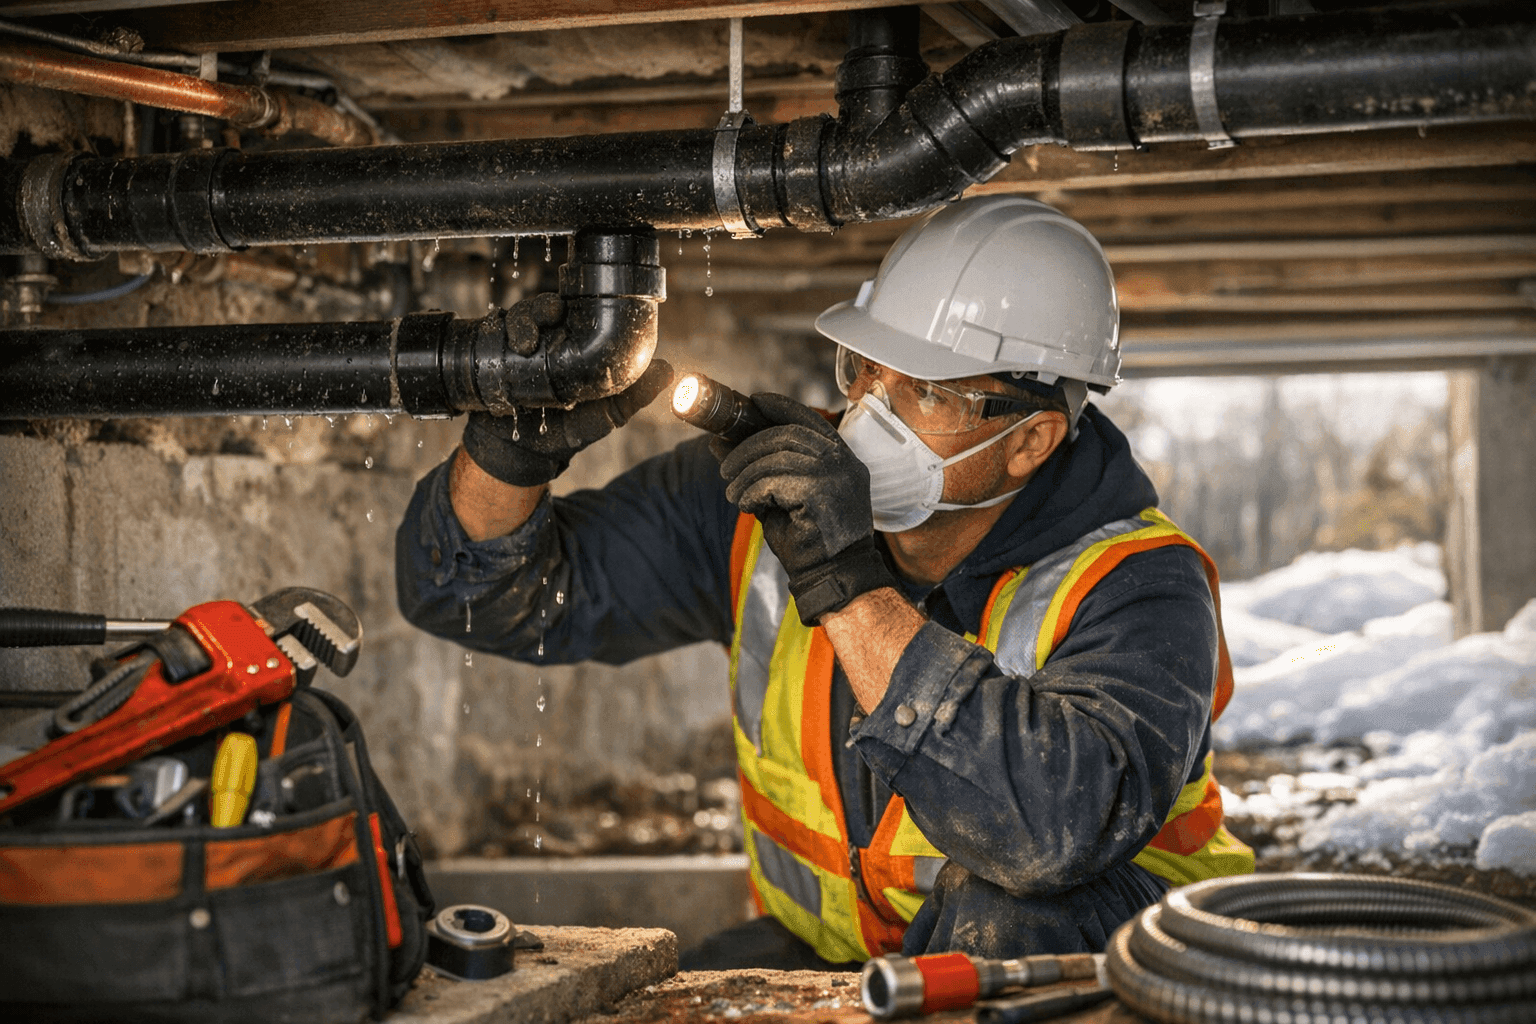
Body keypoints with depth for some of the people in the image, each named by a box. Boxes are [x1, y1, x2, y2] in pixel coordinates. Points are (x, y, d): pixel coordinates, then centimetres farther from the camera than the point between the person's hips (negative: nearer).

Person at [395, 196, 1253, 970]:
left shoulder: (1133, 586, -22)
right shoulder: (774, 490, -10)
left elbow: (1059, 825, -41)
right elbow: (486, 597, -6)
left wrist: (851, 588, -41)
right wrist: (513, 449, -28)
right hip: (833, 946, 3)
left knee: (1000, 916, -35)